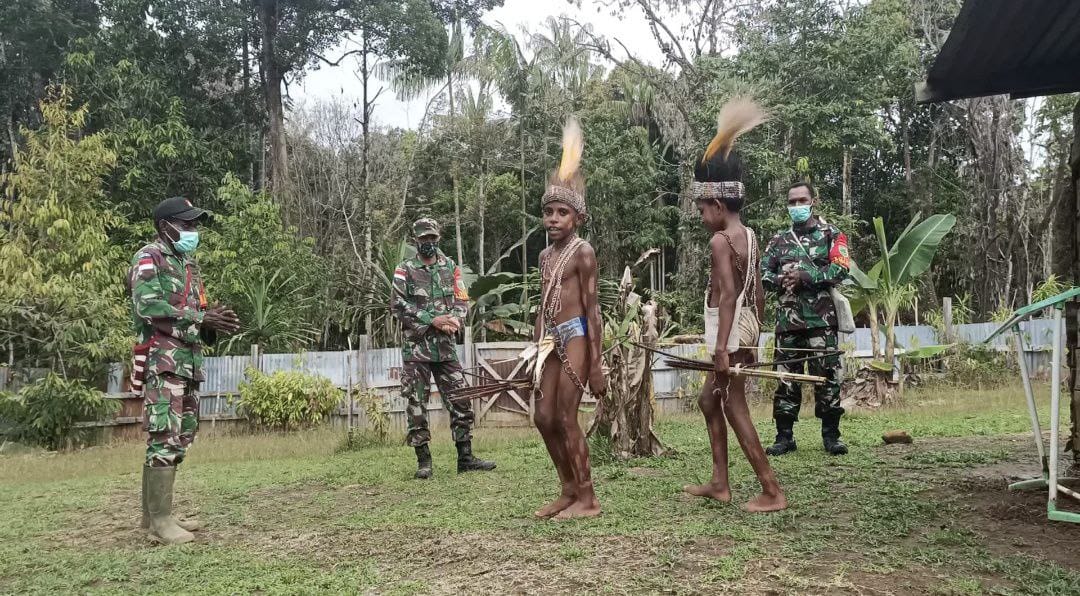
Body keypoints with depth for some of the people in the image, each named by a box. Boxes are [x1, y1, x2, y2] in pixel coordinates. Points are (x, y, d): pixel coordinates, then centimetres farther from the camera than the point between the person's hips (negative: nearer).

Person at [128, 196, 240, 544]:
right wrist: (200, 317, -18)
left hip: (188, 361, 9)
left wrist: (213, 322, -1)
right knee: (165, 437, -11)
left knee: (180, 437, 11)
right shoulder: (149, 258, -5)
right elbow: (149, 307, -19)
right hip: (161, 360, -9)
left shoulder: (188, 264, 22)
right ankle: (160, 520, -9)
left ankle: (154, 513, 18)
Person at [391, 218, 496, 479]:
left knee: (460, 401, 2)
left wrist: (454, 319, -14)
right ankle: (423, 461, 9)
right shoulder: (405, 270, 0)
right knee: (417, 405, 1)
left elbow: (462, 301, 8)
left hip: (446, 347, 3)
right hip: (416, 347, -3)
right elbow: (398, 305, -9)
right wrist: (432, 320, -15)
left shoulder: (451, 268, 11)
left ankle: (465, 458, 10)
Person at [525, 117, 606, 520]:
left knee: (566, 419, -5)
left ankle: (587, 499, 6)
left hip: (576, 337, -8)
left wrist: (595, 365, -14)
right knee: (543, 417, 8)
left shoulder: (582, 252, -8)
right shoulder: (546, 256, 15)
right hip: (551, 341, 8)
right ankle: (569, 491, 21)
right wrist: (535, 353, 16)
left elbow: (592, 310, -11)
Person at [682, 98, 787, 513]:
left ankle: (772, 491, -1)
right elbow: (758, 293, 15)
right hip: (746, 330, 9)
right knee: (709, 400, 18)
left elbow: (728, 295, -22)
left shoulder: (720, 240, -14)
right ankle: (719, 483, 23)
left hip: (731, 333, -9)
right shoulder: (749, 236, 12)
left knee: (734, 407, -3)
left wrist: (721, 347, -25)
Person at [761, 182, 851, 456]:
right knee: (786, 379, 4)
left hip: (821, 319, -3)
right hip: (787, 319, 3)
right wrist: (780, 281, -7)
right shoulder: (779, 239, 18)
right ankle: (785, 437, 10)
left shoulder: (831, 234, 7)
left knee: (827, 377, -3)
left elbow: (841, 269, -6)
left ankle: (831, 436, 6)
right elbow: (763, 273, 14)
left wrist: (805, 277, -13)